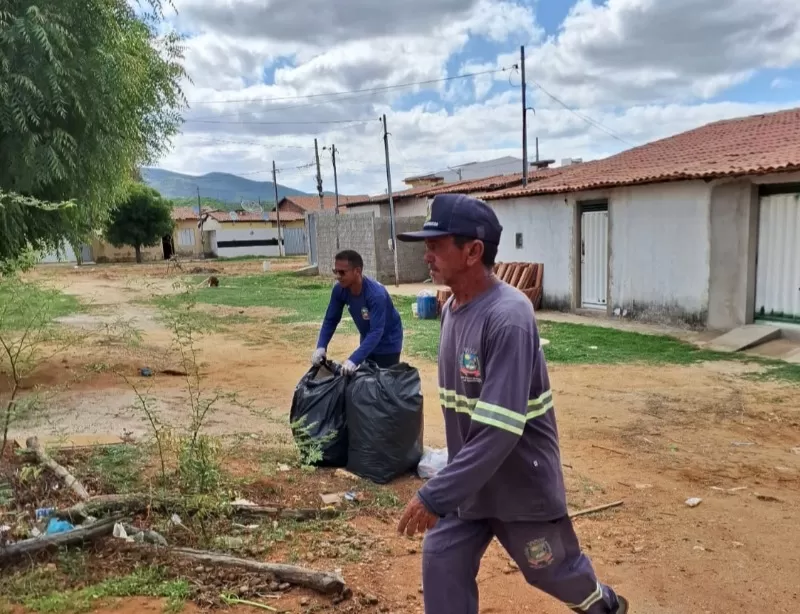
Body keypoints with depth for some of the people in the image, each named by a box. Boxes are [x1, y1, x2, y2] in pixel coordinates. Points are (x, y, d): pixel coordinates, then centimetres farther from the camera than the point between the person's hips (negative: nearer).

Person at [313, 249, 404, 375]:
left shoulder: (376, 294, -35)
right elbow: (330, 320, -10)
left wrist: (354, 360, -51)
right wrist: (321, 347, -27)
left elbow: (376, 332, -41)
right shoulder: (339, 290, -16)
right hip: (367, 341, 6)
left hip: (387, 344, -6)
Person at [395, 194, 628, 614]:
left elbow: (499, 430, -33)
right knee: (440, 562, 6)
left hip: (522, 478, -6)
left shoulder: (508, 318, -29)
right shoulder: (451, 308, -2)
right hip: (469, 477, 7)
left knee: (553, 571, 17)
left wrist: (434, 496, -31)